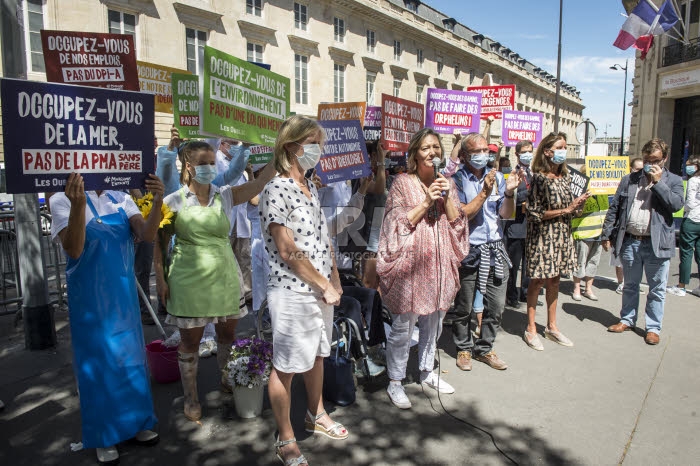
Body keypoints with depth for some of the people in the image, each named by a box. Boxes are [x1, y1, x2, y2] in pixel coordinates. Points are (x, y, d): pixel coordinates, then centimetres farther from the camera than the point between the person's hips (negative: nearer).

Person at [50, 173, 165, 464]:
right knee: (97, 362, 8)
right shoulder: (62, 200, -9)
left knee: (130, 357, 14)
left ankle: (136, 423, 32)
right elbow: (73, 250, -23)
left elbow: (147, 234, -15)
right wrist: (78, 204, -37)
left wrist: (157, 202, -32)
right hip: (89, 300, -3)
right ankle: (104, 436, 26)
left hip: (123, 296, 4)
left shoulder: (121, 200, 0)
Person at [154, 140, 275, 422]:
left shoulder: (224, 196, 1)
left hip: (224, 277, 3)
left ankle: (227, 382, 39)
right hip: (189, 280, -2)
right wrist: (160, 278, -3)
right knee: (190, 340, 9)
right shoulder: (174, 202, -4)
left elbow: (260, 183, -13)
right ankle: (191, 398, 28)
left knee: (227, 335, 15)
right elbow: (160, 243, 2)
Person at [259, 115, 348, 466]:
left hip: (322, 291, 8)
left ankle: (315, 415, 44)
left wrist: (335, 283, 7)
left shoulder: (311, 187, 10)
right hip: (293, 293, -8)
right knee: (286, 366, 7)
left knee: (317, 355, 22)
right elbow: (288, 251, -19)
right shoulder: (276, 190, -15)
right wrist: (325, 286, -12)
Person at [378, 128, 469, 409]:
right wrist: (427, 202, -16)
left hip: (440, 262, 6)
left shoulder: (446, 183, 12)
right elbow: (398, 223, -9)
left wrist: (447, 198, -8)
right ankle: (395, 383, 15)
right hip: (410, 263, -5)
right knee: (403, 325, 0)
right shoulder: (402, 183, -4)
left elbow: (457, 222, 7)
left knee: (433, 321, 17)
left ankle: (427, 372, 36)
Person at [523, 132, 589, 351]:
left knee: (554, 281, 14)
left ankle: (552, 326, 27)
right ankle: (531, 329, 15)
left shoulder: (565, 177, 9)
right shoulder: (539, 178, -13)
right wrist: (566, 210, -16)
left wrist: (578, 204, -4)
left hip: (562, 237, 7)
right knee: (538, 281, 2)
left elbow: (568, 206, 18)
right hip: (542, 237, -7)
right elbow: (535, 213, -16)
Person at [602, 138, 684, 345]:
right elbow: (614, 209, 8)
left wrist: (658, 181, -14)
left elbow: (676, 204, -15)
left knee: (657, 289, 8)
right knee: (630, 285, 17)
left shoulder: (673, 181, 2)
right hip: (629, 242, 2)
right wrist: (606, 235, 3)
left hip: (657, 244, -2)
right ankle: (627, 319, 31)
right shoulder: (629, 180, 8)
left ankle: (653, 327, 21)